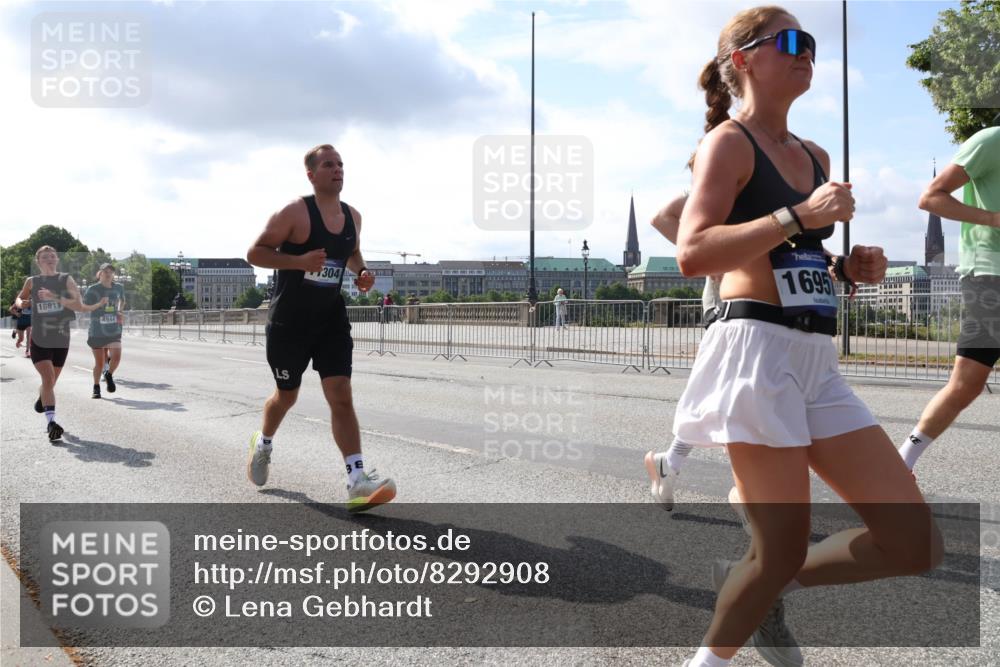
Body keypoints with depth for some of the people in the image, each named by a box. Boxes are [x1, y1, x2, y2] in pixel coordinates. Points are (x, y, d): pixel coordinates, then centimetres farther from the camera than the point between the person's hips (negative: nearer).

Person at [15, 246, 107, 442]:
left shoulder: (66, 280, -2)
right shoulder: (32, 282, 1)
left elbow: (78, 305, -13)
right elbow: (20, 298, 20)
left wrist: (55, 297, -26)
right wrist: (20, 303, -4)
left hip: (61, 341, 1)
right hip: (39, 341, -1)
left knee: (51, 382, 17)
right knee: (48, 378, -19)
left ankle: (41, 399, 50)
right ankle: (51, 422, -23)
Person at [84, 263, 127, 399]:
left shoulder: (118, 288, 6)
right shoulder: (93, 289, -5)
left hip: (114, 330, 2)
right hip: (97, 331, -2)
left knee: (116, 357, -15)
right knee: (99, 362, 4)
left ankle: (109, 375, 17)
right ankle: (96, 388, 26)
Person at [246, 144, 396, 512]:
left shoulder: (353, 216, 5)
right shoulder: (295, 212, -12)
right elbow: (255, 253, -12)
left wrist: (362, 273, 1)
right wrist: (300, 261, -27)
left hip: (331, 316, 4)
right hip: (289, 318, -3)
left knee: (341, 394, -10)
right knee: (287, 395, 13)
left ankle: (357, 481, -16)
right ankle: (263, 444, 45)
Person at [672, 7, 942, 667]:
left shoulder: (815, 156, 21)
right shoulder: (730, 141, -2)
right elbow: (693, 254, -17)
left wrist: (851, 266, 10)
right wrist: (799, 216, -20)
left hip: (817, 362, 8)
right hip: (758, 348, -8)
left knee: (916, 544, 3)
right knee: (783, 551, -5)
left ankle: (760, 588, 23)